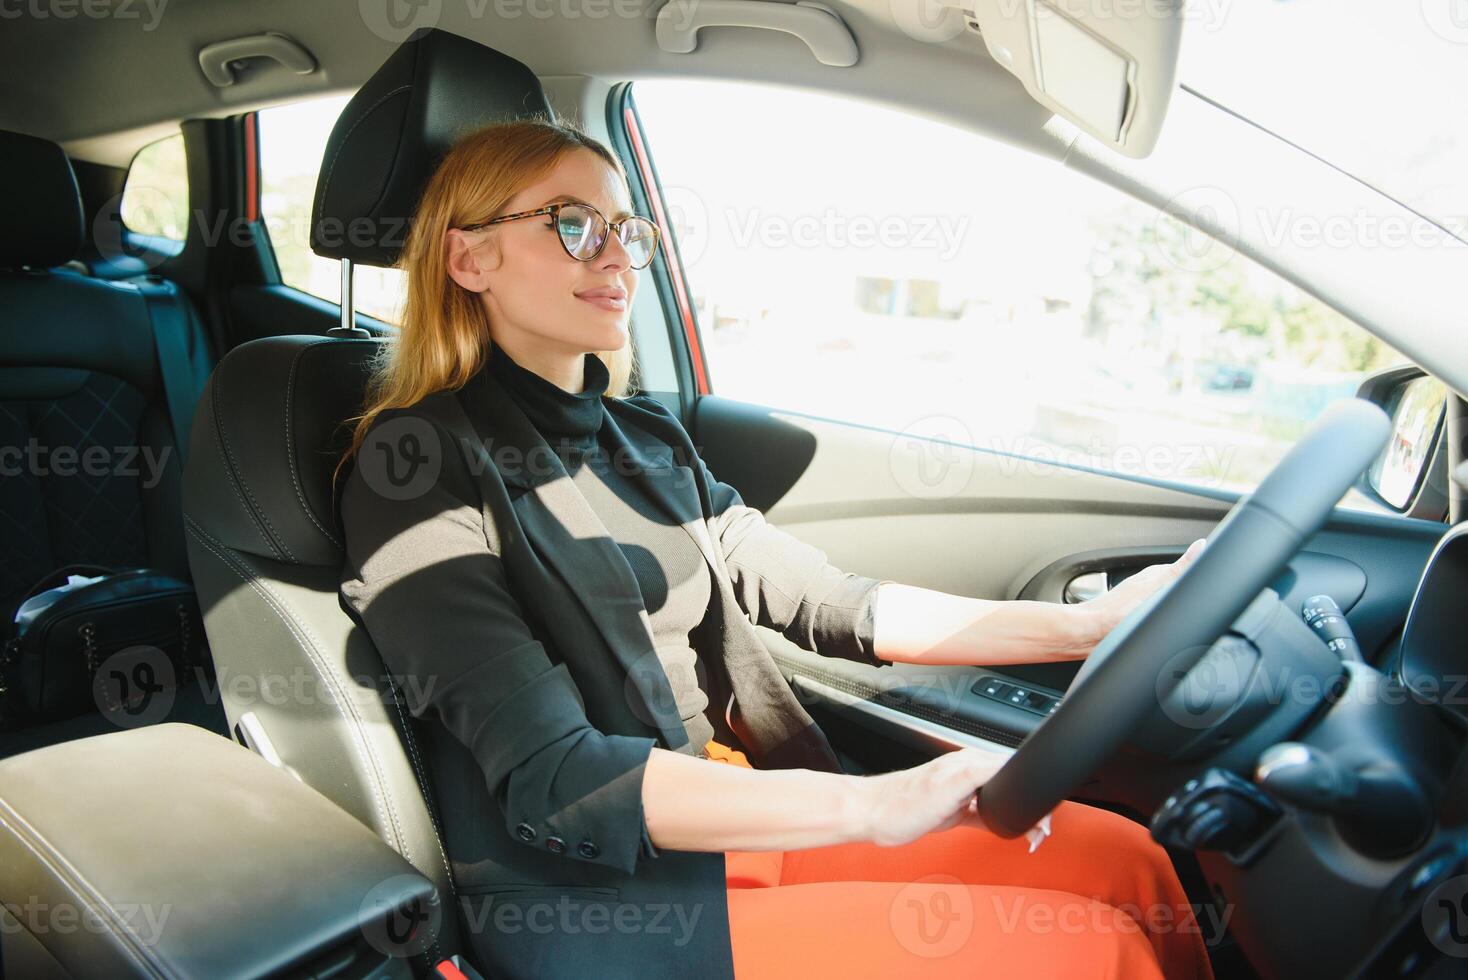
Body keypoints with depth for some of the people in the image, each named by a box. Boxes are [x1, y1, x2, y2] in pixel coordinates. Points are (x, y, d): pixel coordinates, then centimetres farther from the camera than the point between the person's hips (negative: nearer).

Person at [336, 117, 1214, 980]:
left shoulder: (644, 435, 11)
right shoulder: (419, 464, -11)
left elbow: (819, 598, 5)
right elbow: (552, 779, -20)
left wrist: (1085, 626, -3)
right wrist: (877, 805, -29)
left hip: (742, 821, 6)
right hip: (599, 908, -6)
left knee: (1123, 858, -5)